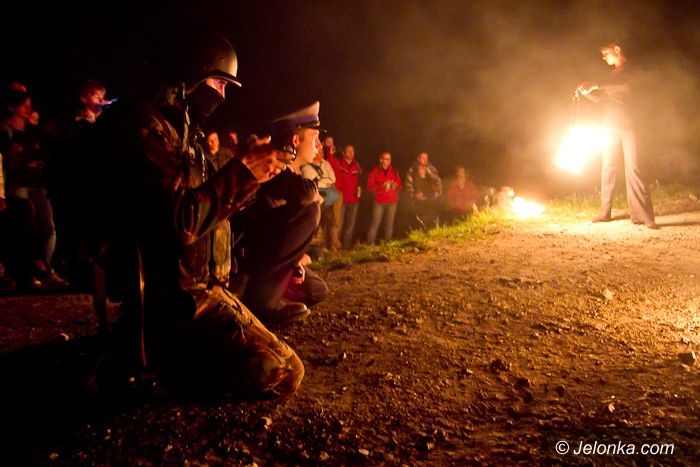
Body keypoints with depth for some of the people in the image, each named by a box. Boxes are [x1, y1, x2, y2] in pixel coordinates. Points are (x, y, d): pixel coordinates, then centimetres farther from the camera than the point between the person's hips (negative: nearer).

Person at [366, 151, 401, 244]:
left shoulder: (395, 172, 12)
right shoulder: (375, 171, 3)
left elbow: (399, 186, 14)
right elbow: (369, 186, -2)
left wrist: (395, 186, -9)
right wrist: (382, 186, -15)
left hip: (392, 202, 3)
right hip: (379, 202, -3)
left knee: (389, 224, 3)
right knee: (375, 223, -7)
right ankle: (370, 244, -4)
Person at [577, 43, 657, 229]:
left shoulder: (631, 70, 3)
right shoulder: (613, 74, 22)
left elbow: (623, 83, -18)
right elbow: (600, 98, 23)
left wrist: (596, 86, -21)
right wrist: (585, 91, 6)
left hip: (627, 124, -6)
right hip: (611, 124, 6)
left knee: (632, 166, -12)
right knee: (607, 166, 3)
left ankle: (642, 215, -13)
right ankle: (605, 212, 8)